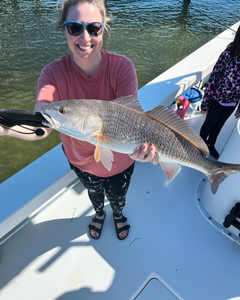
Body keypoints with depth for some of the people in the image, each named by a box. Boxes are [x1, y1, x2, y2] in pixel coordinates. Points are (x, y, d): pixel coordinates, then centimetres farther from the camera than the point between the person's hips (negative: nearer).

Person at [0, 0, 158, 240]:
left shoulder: (122, 67, -26)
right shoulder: (54, 73, -23)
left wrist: (138, 145, -58)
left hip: (119, 160, -1)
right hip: (82, 160, 1)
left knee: (117, 197, 28)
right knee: (94, 193, 33)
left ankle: (118, 215, 69)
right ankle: (99, 214, 72)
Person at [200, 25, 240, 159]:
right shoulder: (229, 54, -24)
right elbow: (214, 77, -16)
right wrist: (206, 100, -11)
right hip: (218, 98, -4)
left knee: (219, 124, 23)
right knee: (210, 123, 17)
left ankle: (211, 144, 49)